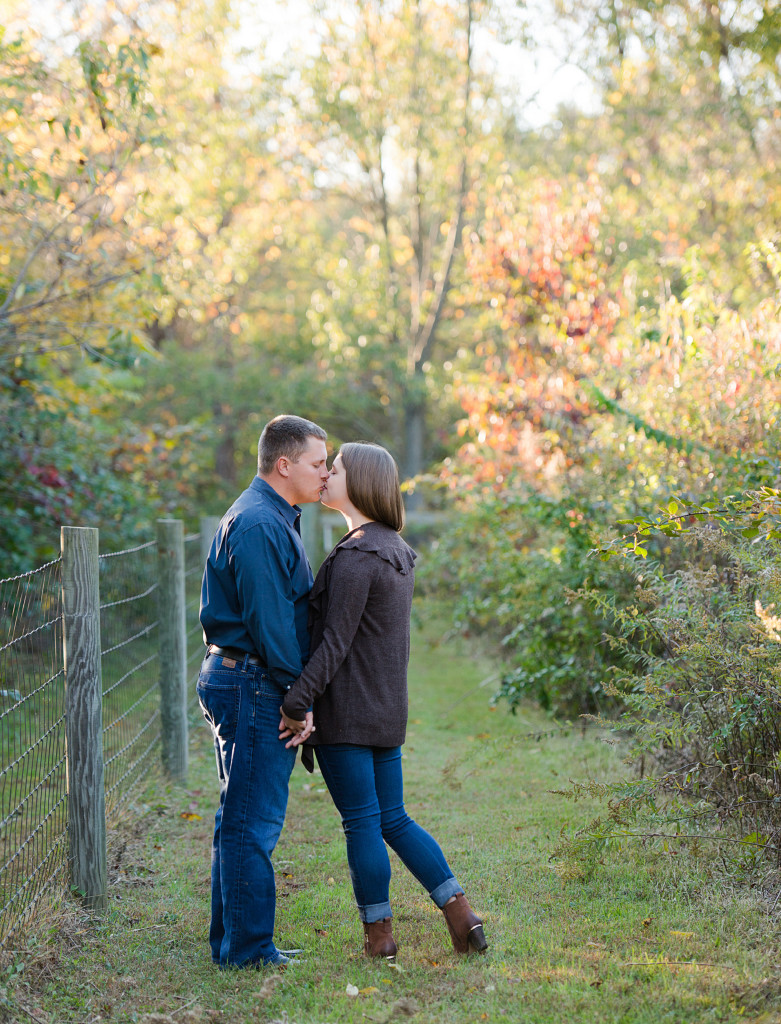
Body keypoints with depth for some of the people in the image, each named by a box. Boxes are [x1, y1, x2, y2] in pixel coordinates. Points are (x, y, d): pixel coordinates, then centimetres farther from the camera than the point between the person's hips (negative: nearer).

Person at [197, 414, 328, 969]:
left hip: (242, 683, 11)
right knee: (251, 823, -5)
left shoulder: (275, 519, 18)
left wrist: (297, 696, 16)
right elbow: (270, 621, -20)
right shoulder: (258, 524, -17)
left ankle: (234, 943, 22)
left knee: (244, 820, 15)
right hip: (252, 687, -11)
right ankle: (249, 951, 0)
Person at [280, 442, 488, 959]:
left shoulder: (355, 556, -17)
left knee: (362, 822, 1)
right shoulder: (397, 550, 12)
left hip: (347, 712, -9)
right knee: (393, 819, 14)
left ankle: (379, 934, 9)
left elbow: (334, 643, -20)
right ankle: (460, 910, 10)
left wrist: (296, 702, -19)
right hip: (388, 709, 9)